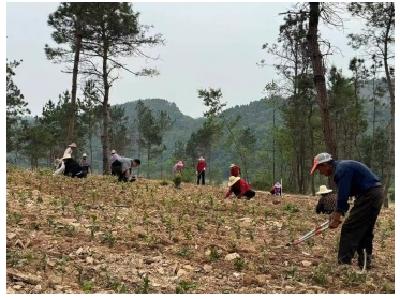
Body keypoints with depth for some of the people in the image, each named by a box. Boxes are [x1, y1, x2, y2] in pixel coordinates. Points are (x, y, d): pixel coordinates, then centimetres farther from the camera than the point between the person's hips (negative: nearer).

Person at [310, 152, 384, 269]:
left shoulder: (341, 170, -16)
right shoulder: (342, 167, 16)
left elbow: (343, 195, -19)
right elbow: (343, 194, 20)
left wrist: (336, 218, -12)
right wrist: (336, 213, 16)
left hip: (369, 196, -10)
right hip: (376, 194, 10)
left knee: (349, 229, -8)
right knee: (365, 231, 16)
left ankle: (344, 263, -8)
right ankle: (365, 263, 20)